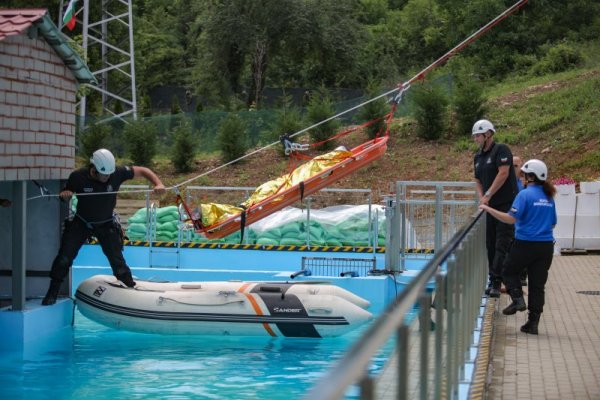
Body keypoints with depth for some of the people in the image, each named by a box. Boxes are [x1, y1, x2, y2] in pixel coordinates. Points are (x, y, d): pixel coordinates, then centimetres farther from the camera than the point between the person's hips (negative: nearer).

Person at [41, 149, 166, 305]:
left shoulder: (117, 173, -23)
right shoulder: (78, 177, -22)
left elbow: (142, 171, -12)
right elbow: (66, 192, -3)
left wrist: (158, 184, -28)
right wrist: (65, 194, -27)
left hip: (106, 224, 0)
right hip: (81, 222, 0)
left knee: (117, 260, -5)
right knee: (65, 256, -4)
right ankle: (53, 291, 11)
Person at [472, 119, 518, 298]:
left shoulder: (501, 150, -9)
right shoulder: (478, 157, 14)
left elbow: (503, 174, -19)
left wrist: (488, 195, -18)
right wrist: (481, 198, -1)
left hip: (506, 204, -8)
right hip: (490, 207, 8)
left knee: (503, 245, -9)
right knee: (490, 245, 9)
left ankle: (496, 282, -10)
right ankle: (493, 281, 16)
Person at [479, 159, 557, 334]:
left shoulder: (525, 194, -12)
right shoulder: (549, 197, 8)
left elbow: (511, 218, -20)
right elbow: (553, 223, 16)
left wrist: (488, 209, -14)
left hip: (526, 244, -5)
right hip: (546, 246, 5)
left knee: (509, 271, 19)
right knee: (537, 284, 8)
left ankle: (517, 299, -2)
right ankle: (533, 323, 8)